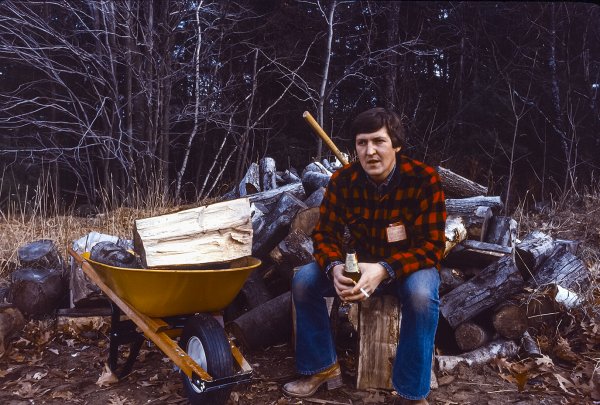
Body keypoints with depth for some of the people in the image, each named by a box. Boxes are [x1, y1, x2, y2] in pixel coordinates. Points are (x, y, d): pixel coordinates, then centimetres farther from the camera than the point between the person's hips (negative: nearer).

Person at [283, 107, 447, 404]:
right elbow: (325, 233, -8)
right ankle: (323, 368, 4)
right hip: (361, 263, 4)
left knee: (421, 294, -37)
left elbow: (432, 246, -24)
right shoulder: (342, 180, -14)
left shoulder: (424, 179, -23)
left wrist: (385, 270, -40)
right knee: (304, 280, -15)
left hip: (409, 266, -3)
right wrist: (335, 267, -32)